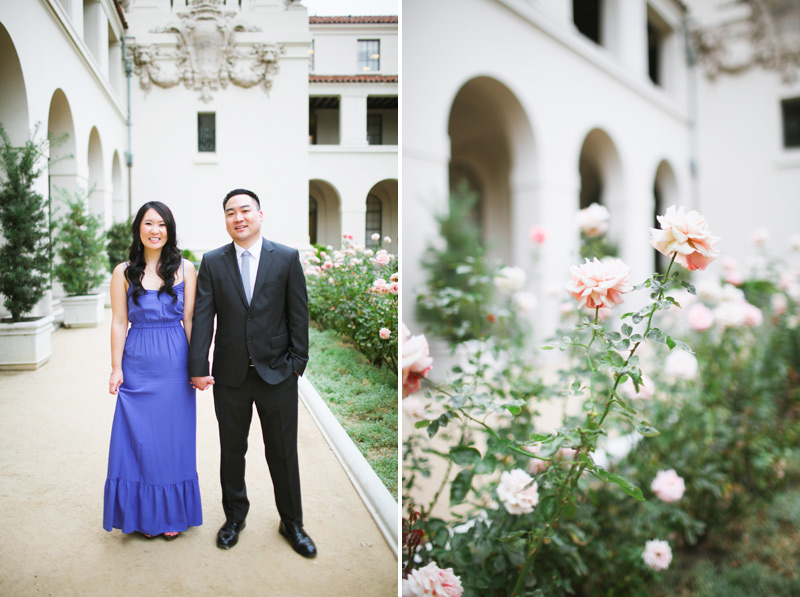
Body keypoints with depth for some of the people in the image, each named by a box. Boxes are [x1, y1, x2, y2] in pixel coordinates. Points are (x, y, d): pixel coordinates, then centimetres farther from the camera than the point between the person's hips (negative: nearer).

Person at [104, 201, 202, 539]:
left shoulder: (184, 269, 1)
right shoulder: (124, 273, 3)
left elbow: (190, 319, 1)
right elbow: (119, 323, 4)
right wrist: (116, 368, 0)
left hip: (175, 364, 0)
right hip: (138, 365, 1)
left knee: (174, 437, 7)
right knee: (139, 438, 6)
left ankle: (173, 514, 24)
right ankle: (145, 515, 24)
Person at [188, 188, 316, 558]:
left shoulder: (287, 258, -2)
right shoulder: (212, 262, 2)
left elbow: (298, 315, -2)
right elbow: (202, 317, -3)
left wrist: (297, 362, -5)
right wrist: (198, 368, -9)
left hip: (277, 375, -1)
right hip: (230, 375, 2)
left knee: (284, 454, 10)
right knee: (231, 452, 17)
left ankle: (292, 522, 29)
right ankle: (234, 517, 38)